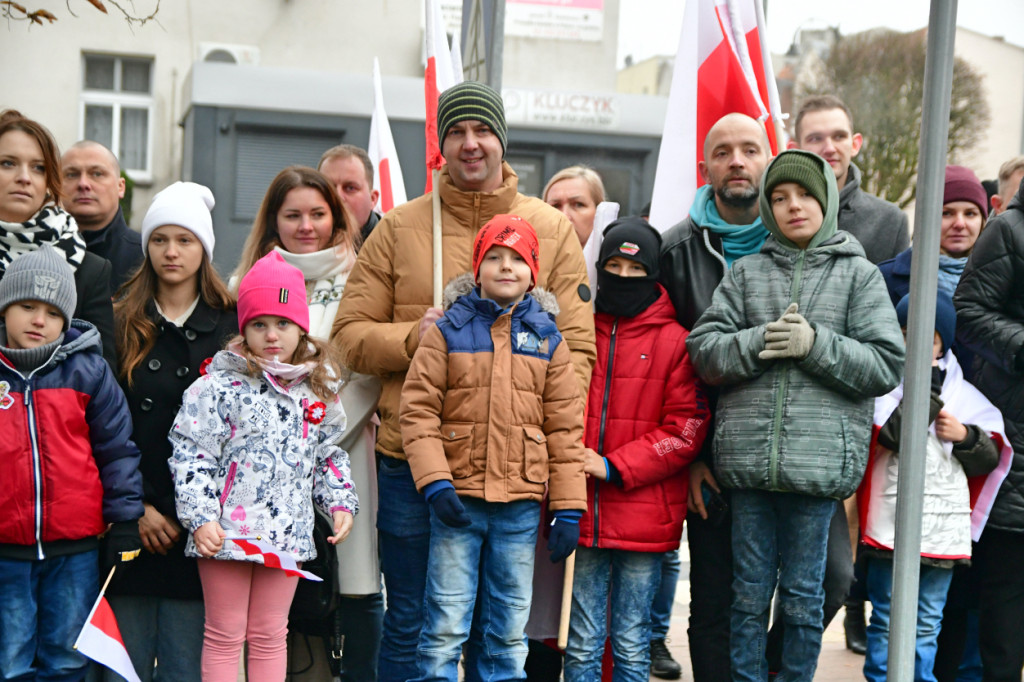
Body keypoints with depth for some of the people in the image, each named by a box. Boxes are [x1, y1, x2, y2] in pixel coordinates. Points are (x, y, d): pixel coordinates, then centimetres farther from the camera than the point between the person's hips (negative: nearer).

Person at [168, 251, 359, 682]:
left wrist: (339, 502, 8)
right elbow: (190, 454, -9)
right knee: (225, 635, 6)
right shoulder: (220, 387, -9)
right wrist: (200, 519, -16)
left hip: (288, 534, 4)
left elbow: (327, 455, 18)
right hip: (227, 531, -4)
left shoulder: (316, 389, 7)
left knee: (270, 636, 13)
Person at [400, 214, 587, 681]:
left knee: (510, 629, 11)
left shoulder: (547, 340, 6)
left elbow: (565, 429, 6)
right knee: (445, 624, 1)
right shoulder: (447, 332, 1)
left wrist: (569, 508, 1)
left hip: (521, 506, 2)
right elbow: (417, 410, -3)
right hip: (457, 498, -2)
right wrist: (434, 481, -14)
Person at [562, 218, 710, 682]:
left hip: (643, 517, -2)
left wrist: (614, 467, -10)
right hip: (584, 512, 2)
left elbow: (686, 427, -5)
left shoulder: (674, 341, -2)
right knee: (583, 644, 8)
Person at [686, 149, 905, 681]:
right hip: (748, 458, 2)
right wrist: (759, 342, -12)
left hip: (819, 459, -2)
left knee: (803, 598, 8)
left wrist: (815, 344, -12)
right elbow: (703, 349, 3)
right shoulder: (746, 273, 10)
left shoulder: (859, 274, 5)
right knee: (749, 594, 11)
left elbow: (886, 365, -2)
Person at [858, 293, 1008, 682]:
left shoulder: (963, 394, 9)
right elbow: (895, 436, -18)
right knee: (887, 617, 6)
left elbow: (989, 460, 13)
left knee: (928, 623, 12)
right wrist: (927, 388, -16)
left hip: (945, 527, 3)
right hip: (891, 523, -3)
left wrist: (966, 436, -6)